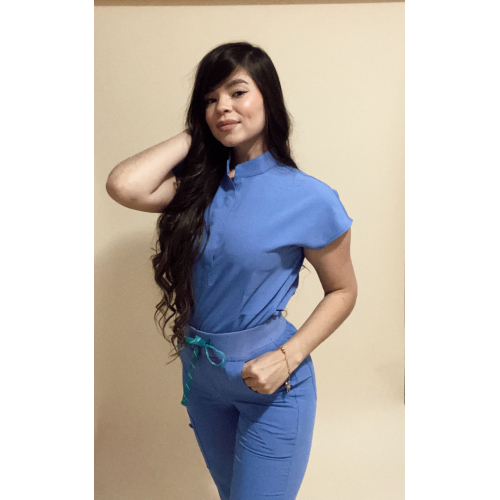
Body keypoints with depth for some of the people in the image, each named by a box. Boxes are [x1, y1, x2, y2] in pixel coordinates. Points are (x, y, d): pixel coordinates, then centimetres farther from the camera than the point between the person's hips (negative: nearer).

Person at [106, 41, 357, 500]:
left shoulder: (311, 199, -17)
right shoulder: (199, 183, -5)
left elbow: (342, 290, -7)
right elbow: (124, 187, -23)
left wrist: (287, 358, -18)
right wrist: (194, 135, -12)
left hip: (268, 381, -5)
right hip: (200, 371, 5)